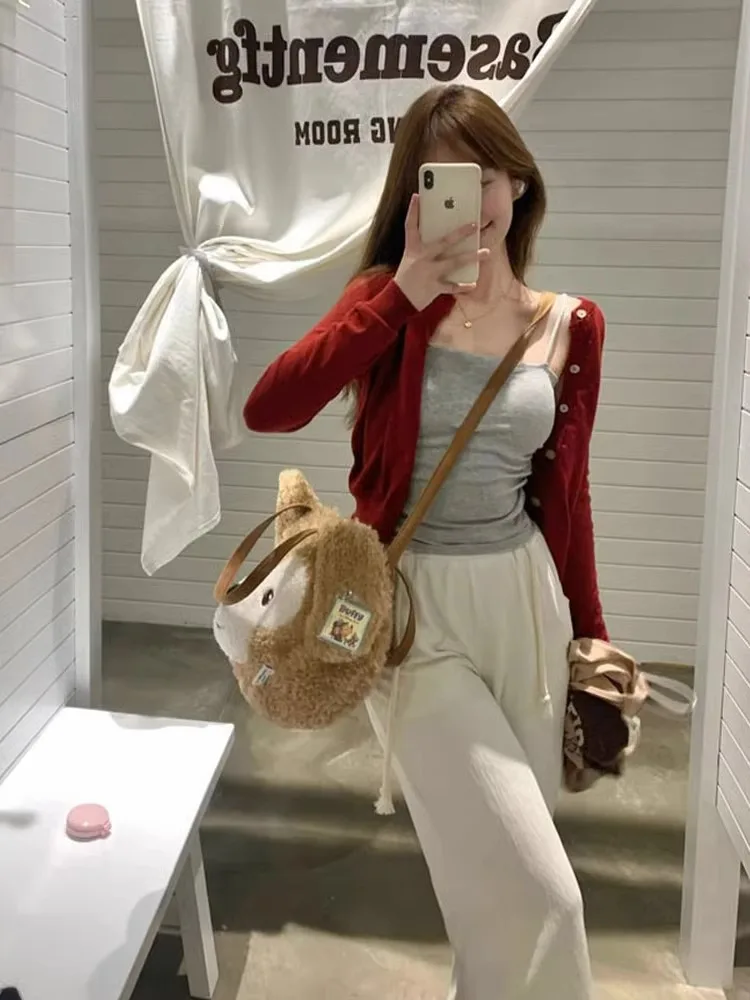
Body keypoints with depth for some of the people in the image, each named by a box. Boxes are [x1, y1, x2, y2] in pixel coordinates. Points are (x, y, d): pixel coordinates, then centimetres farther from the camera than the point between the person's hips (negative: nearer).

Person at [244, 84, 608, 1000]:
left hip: (524, 603, 3)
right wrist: (405, 292, -21)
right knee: (537, 894, -7)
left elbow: (564, 493, 11)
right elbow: (267, 410, -20)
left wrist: (591, 631, 16)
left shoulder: (570, 327, 3)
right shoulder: (389, 299, -3)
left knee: (498, 872, 17)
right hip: (415, 606, -3)